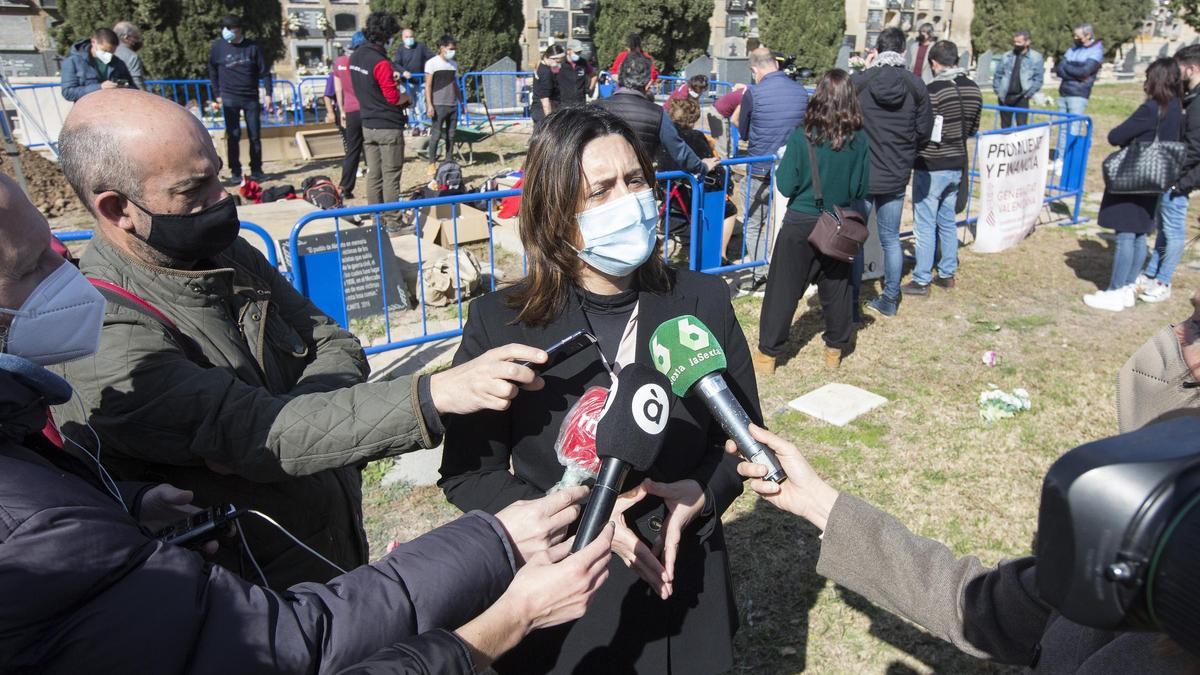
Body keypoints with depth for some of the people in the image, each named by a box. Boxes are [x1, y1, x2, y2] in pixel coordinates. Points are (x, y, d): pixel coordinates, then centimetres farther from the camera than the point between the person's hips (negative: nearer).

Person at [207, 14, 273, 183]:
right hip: (230, 98, -1)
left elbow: (264, 71, 2)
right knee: (233, 136, -1)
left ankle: (256, 171, 12)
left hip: (251, 98, 1)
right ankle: (235, 172, 5)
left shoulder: (252, 47, -2)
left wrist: (268, 94, -4)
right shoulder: (218, 46, -1)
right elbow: (212, 71, 8)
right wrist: (217, 95, 5)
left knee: (255, 136, 3)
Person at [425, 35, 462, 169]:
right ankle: (432, 163, 0)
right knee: (436, 134, -6)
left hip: (453, 104, 6)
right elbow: (428, 85, -6)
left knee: (451, 135, 6)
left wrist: (462, 102, 17)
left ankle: (449, 161, 14)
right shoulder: (432, 63, -4)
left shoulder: (454, 64, 13)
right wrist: (429, 105, -13)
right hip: (439, 105, -6)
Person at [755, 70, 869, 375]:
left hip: (801, 223, -3)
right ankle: (836, 348, 30)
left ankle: (768, 353, 12)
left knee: (784, 288, 5)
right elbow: (862, 189, 1)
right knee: (836, 286, 17)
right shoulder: (860, 140, -6)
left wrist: (782, 164, 7)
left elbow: (785, 186, -11)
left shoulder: (801, 137, -14)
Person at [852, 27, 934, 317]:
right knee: (891, 239, 15)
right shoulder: (916, 86, -3)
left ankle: (850, 303, 12)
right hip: (896, 177, 3)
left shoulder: (858, 81, -11)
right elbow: (924, 131, 2)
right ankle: (890, 300, 24)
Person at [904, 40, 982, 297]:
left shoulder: (933, 91, -19)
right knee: (948, 221, 18)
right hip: (958, 165, 7)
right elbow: (973, 129, 11)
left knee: (925, 225, 0)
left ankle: (921, 281, 5)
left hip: (931, 167, -7)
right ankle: (947, 274, 26)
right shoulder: (973, 89, 3)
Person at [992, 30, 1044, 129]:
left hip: (1021, 98, -3)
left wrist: (1029, 93, -10)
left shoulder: (1036, 57, 1)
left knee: (1021, 126, -7)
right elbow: (998, 74, 14)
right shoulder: (1007, 56, 10)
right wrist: (997, 90, 3)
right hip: (1005, 97, 3)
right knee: (1005, 126, 9)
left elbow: (1038, 79, -1)